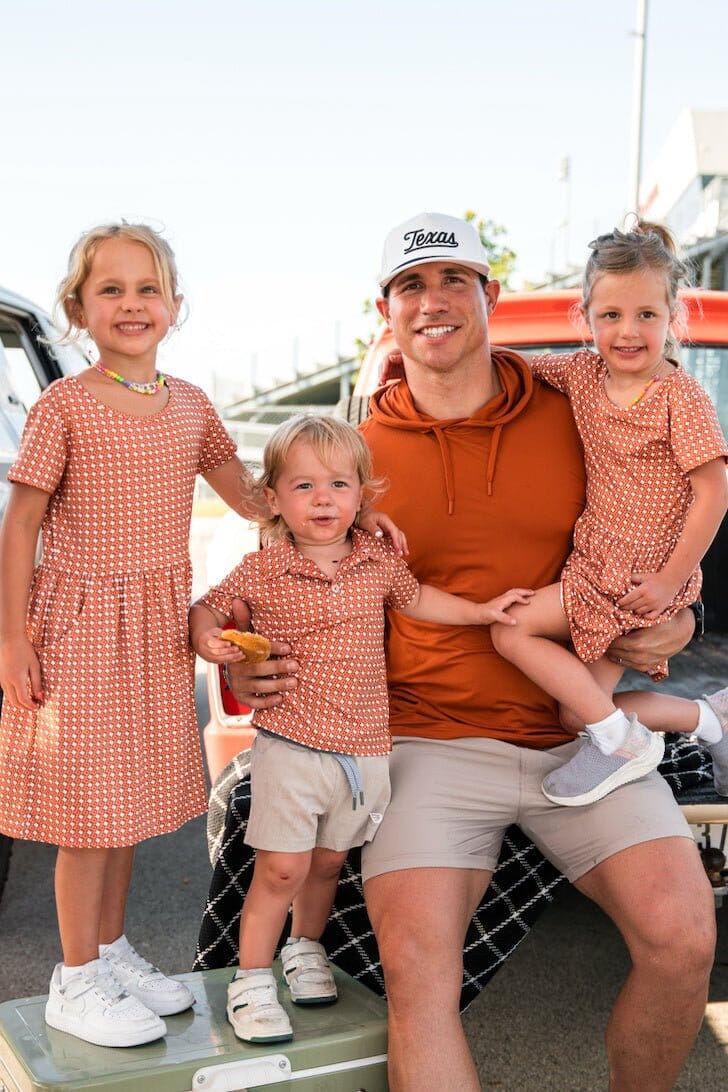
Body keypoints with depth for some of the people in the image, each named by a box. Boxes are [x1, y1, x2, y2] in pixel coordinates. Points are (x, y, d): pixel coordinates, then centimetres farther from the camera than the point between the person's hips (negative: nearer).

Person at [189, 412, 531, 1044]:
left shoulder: (380, 562, 3)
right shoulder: (262, 571, -8)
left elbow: (416, 599, 23)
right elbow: (206, 609, 4)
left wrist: (484, 611, 19)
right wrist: (208, 640, -17)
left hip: (364, 748, 4)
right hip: (290, 746, -4)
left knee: (328, 860, 18)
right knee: (281, 867, -3)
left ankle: (305, 947, 43)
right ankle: (252, 981, 15)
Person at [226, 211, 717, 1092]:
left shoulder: (573, 419, 6)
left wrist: (672, 622, -4)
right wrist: (259, 669, -9)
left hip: (577, 730, 1)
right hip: (433, 743, -1)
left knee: (682, 936, -16)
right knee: (414, 965, -22)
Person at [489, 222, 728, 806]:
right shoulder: (584, 372, 3)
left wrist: (670, 581, -16)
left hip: (641, 578, -7)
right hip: (595, 565, 7)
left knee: (512, 628, -11)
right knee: (578, 712, 7)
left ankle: (621, 740, 0)